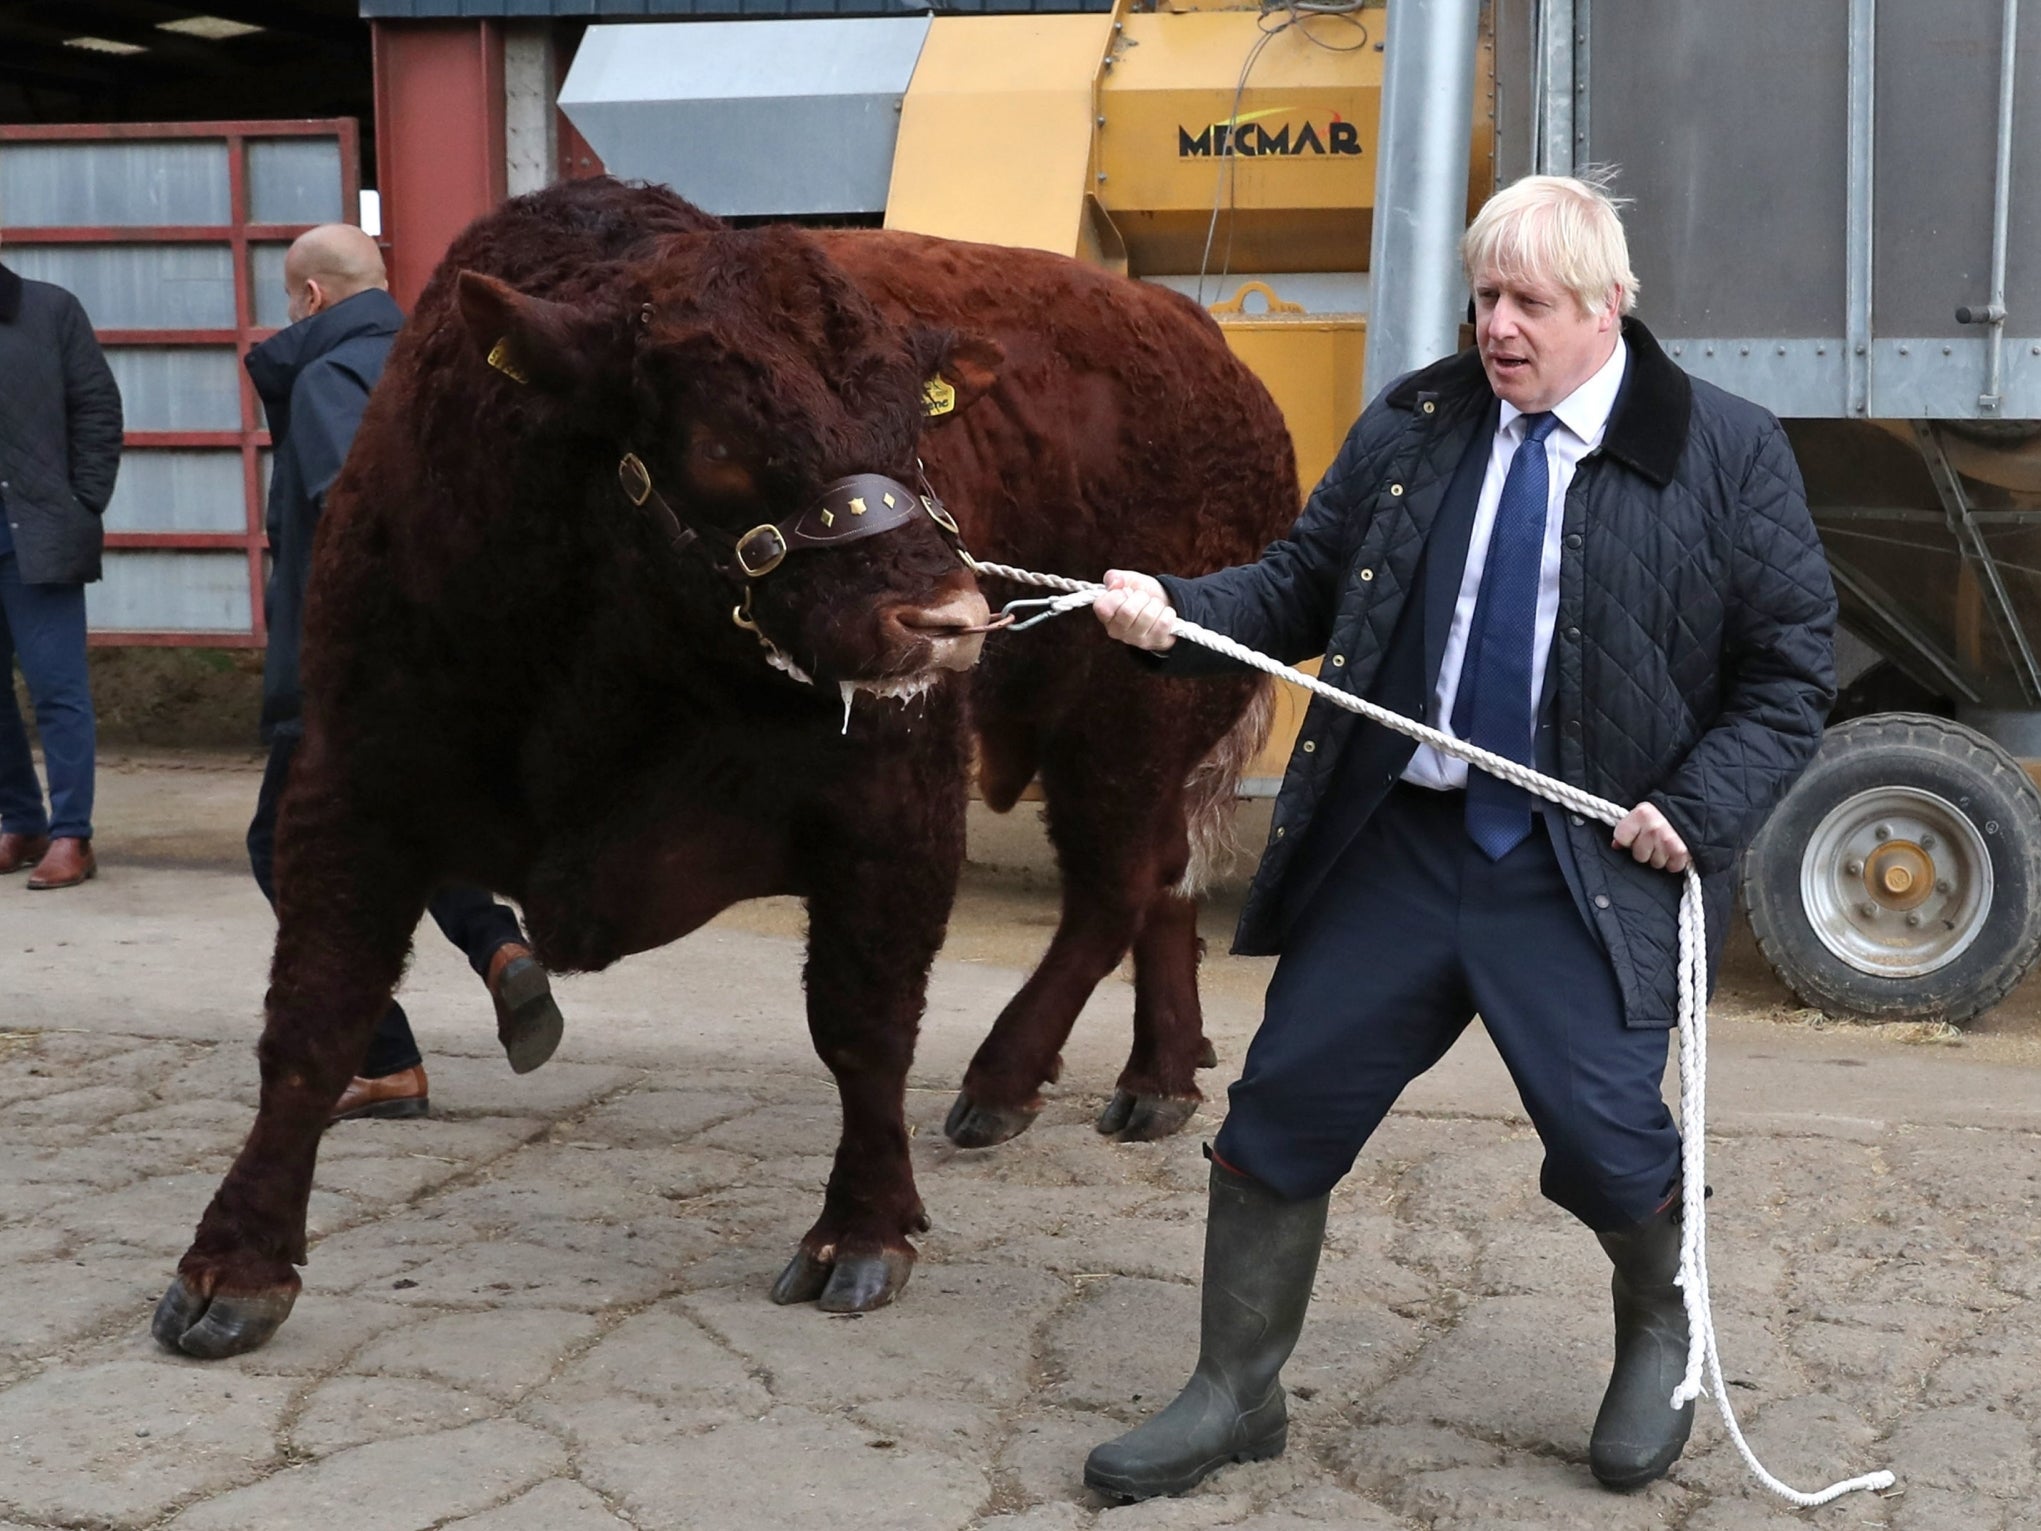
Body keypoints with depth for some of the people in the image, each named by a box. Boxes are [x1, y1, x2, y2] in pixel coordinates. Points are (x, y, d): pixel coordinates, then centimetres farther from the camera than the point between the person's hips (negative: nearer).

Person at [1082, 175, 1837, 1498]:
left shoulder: (1727, 455, -4)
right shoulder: (1410, 427, 5)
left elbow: (1790, 672, 0)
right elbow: (1303, 586, 8)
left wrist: (1702, 811, -12)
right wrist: (1179, 616, -10)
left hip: (1589, 872, -3)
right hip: (1397, 844, 3)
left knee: (1604, 1131, -6)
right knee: (1285, 1107, 3)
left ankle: (1657, 1343, 29)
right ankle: (1236, 1397, 20)